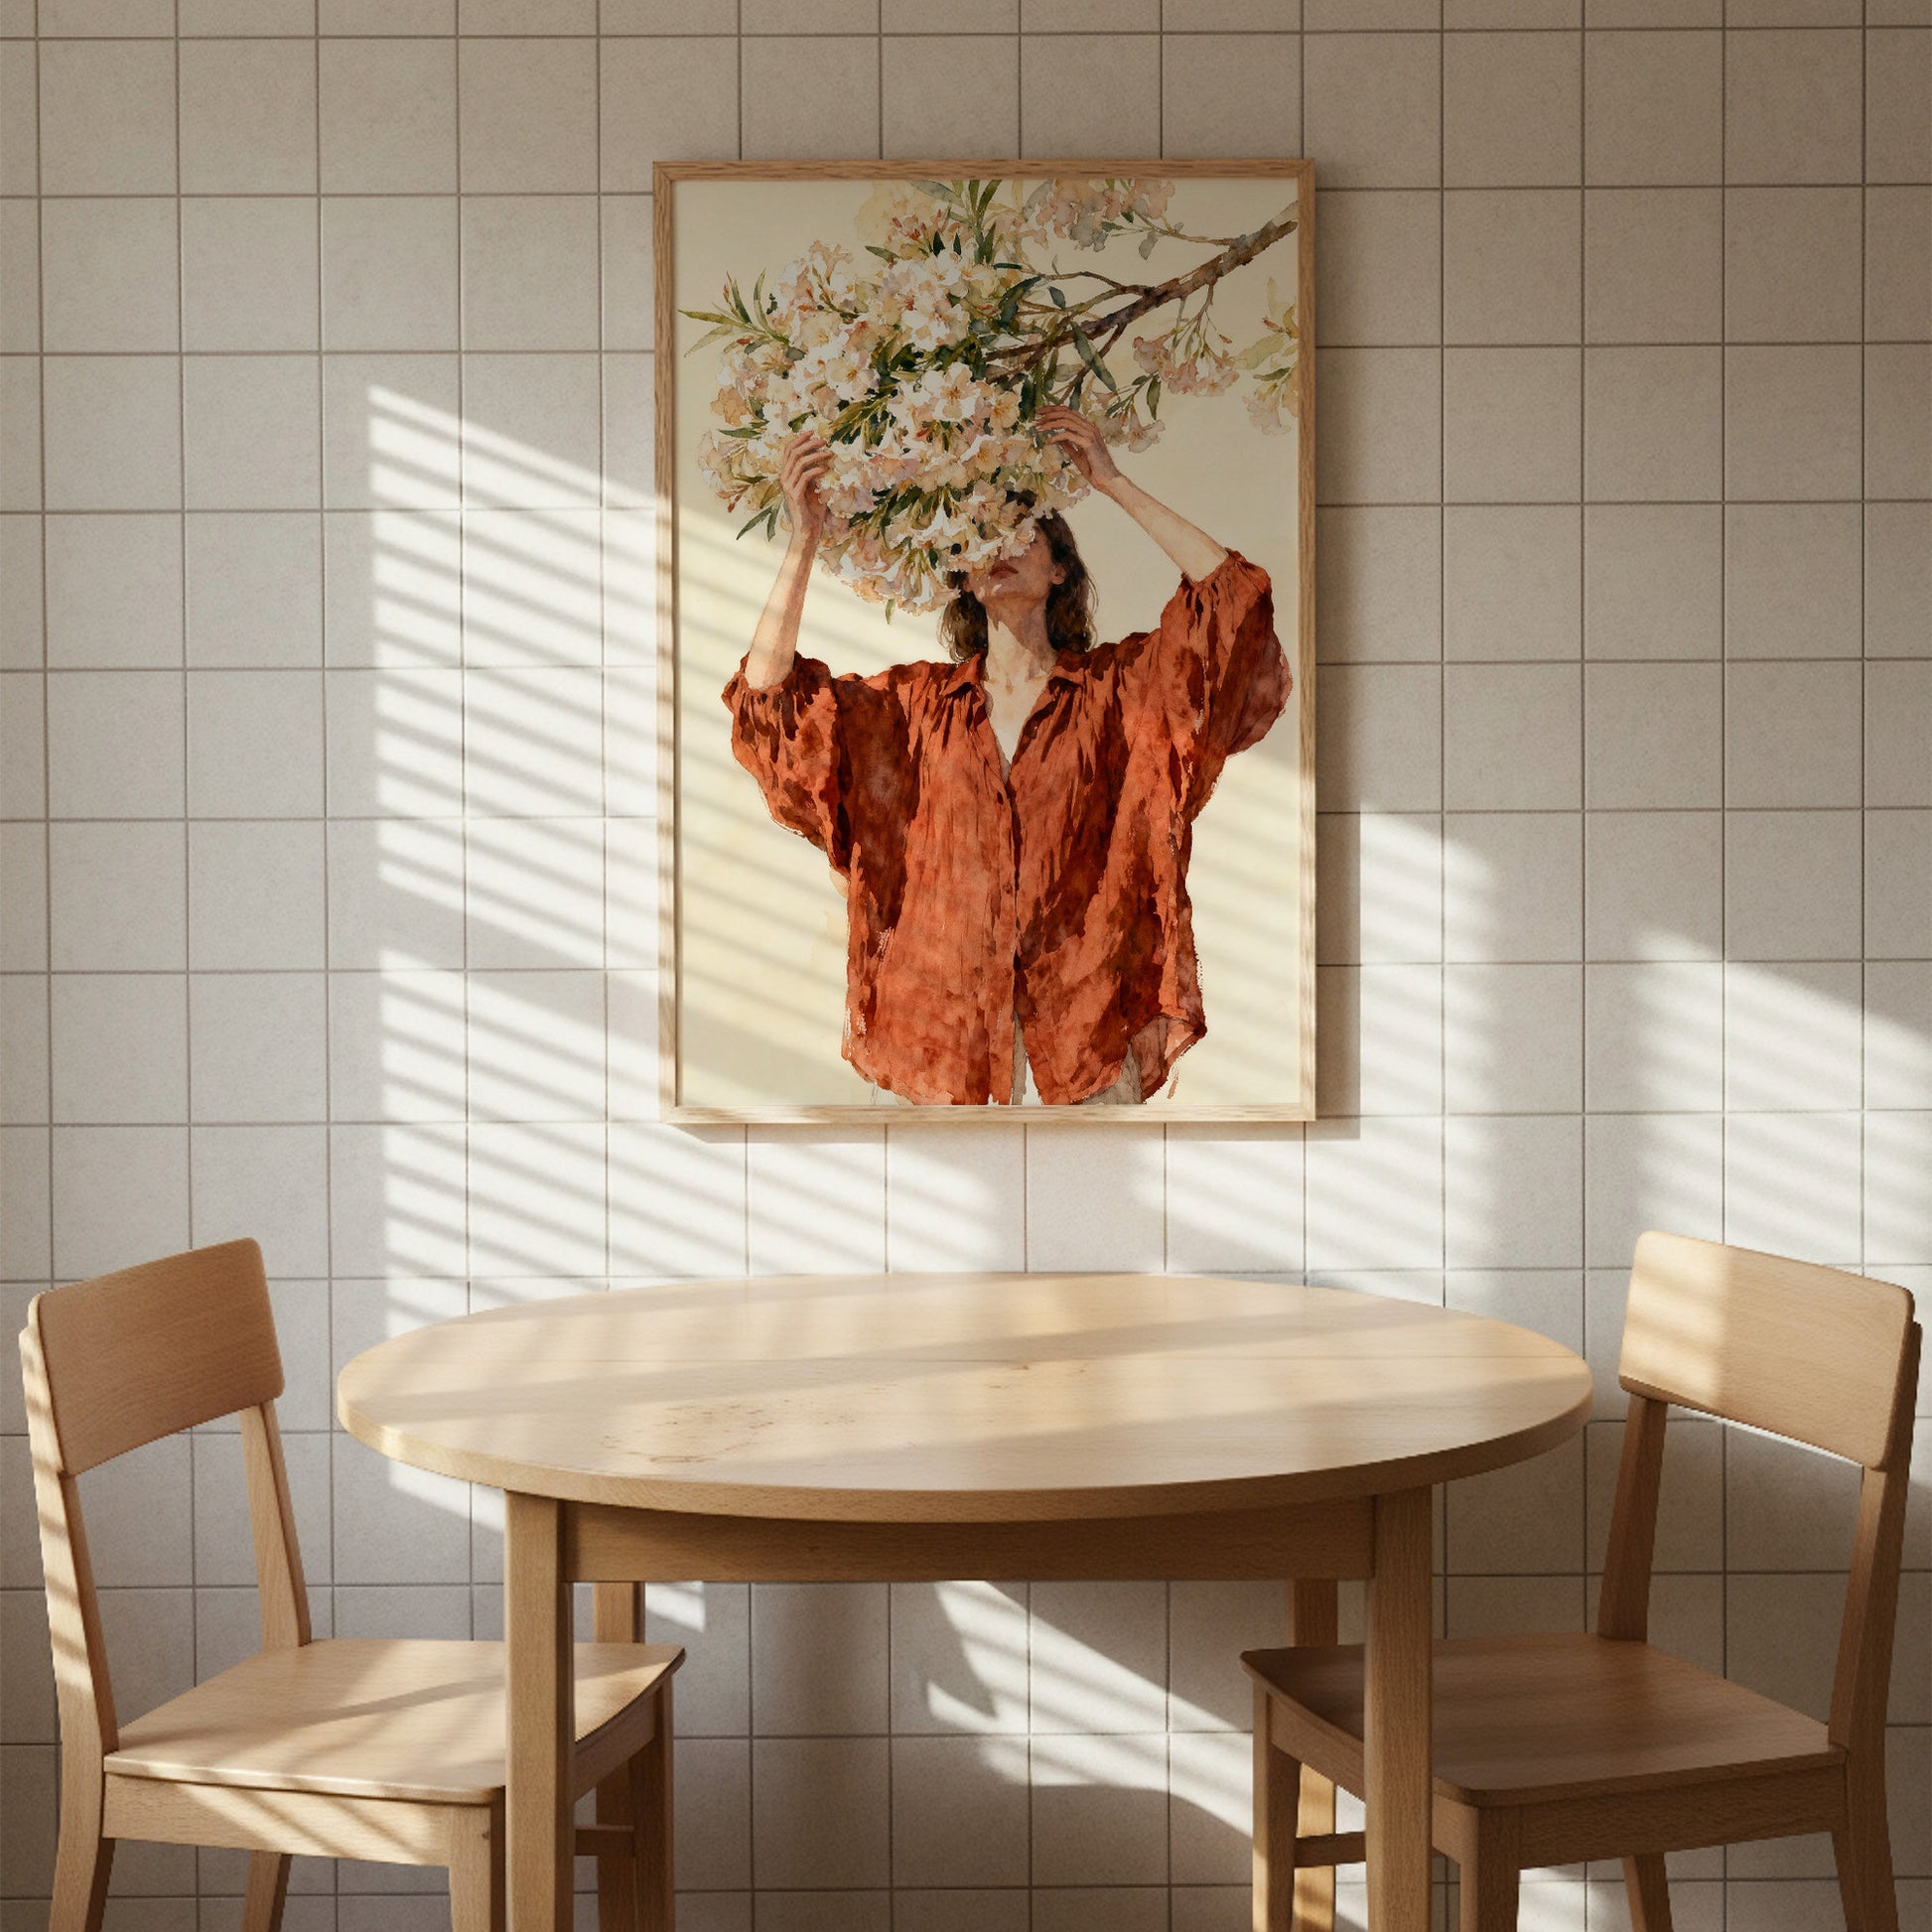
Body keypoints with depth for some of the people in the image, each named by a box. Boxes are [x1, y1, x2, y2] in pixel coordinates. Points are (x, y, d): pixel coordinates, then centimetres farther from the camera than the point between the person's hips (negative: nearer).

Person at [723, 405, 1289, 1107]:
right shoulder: (918, 703, 9)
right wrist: (803, 541, -5)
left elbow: (1235, 595, -8)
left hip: (1088, 1024, -1)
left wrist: (1115, 484, -5)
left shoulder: (1116, 689, 4)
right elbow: (766, 692, 3)